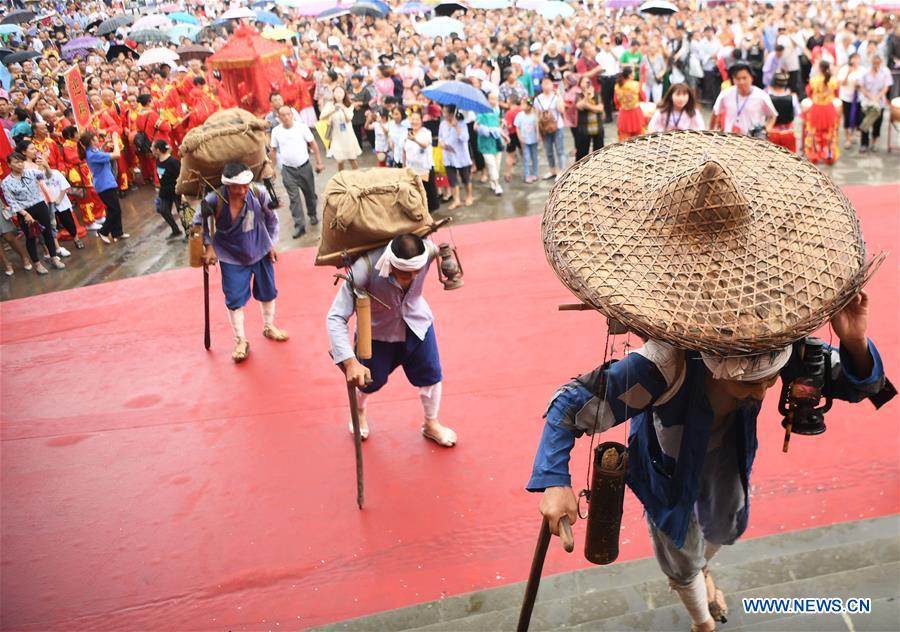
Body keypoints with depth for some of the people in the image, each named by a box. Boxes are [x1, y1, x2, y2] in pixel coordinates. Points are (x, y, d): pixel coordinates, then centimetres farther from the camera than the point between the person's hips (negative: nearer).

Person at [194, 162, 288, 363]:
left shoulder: (259, 193, -24)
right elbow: (198, 220, -8)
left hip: (260, 252, 2)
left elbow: (272, 218, -5)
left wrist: (272, 244, 0)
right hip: (232, 257, -2)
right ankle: (240, 341, 18)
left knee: (268, 292, 18)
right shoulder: (215, 200, -28)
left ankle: (269, 327, 43)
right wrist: (208, 246, -11)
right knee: (234, 299, 0)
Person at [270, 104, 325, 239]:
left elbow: (313, 144, -4)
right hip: (288, 170, 0)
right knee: (294, 198, -1)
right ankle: (299, 226, 2)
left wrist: (319, 162, -7)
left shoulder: (302, 127, -10)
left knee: (310, 194, 15)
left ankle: (312, 215, 40)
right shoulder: (276, 131, -4)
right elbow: (274, 150, 6)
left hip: (304, 167, 0)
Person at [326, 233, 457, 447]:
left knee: (431, 375, 10)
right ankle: (359, 411, 53)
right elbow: (335, 317, -39)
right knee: (371, 381, 15)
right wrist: (350, 361, -45)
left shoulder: (428, 251, -32)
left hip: (417, 324, 2)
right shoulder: (365, 268, -41)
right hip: (376, 331, -2)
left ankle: (431, 424, 40)